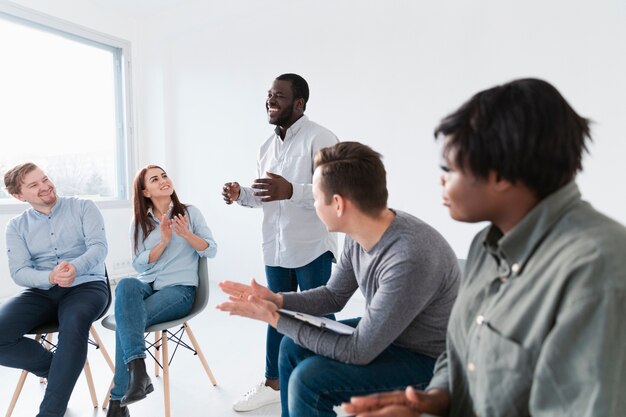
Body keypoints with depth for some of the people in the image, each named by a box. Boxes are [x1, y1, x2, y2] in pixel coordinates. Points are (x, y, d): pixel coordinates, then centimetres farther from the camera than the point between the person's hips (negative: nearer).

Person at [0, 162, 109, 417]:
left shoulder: (83, 207, 5)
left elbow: (99, 246, -9)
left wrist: (76, 267, -31)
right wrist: (50, 277, -25)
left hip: (87, 286, -3)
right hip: (41, 292, 3)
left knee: (73, 324, -37)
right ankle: (59, 368, 0)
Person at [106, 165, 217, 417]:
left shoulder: (190, 212, 4)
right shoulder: (139, 223, 10)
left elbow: (211, 250, 0)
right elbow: (139, 265, 3)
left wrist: (186, 235, -18)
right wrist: (164, 241, -12)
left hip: (180, 288, -3)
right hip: (147, 284, 3)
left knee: (127, 319, -28)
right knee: (125, 285, -35)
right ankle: (137, 370, -41)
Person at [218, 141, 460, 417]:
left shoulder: (409, 260, -36)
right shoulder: (360, 233, -9)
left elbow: (358, 352, -27)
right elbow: (333, 296, 6)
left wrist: (275, 319, -22)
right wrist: (276, 300, -9)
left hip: (425, 360, -8)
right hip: (380, 333, 8)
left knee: (309, 378, -20)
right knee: (293, 347, 9)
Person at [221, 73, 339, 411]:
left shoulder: (320, 139, -12)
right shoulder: (266, 147, 14)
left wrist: (291, 191, -35)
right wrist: (241, 195, 0)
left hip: (312, 249, -7)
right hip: (275, 249, 8)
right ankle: (272, 383, 36)